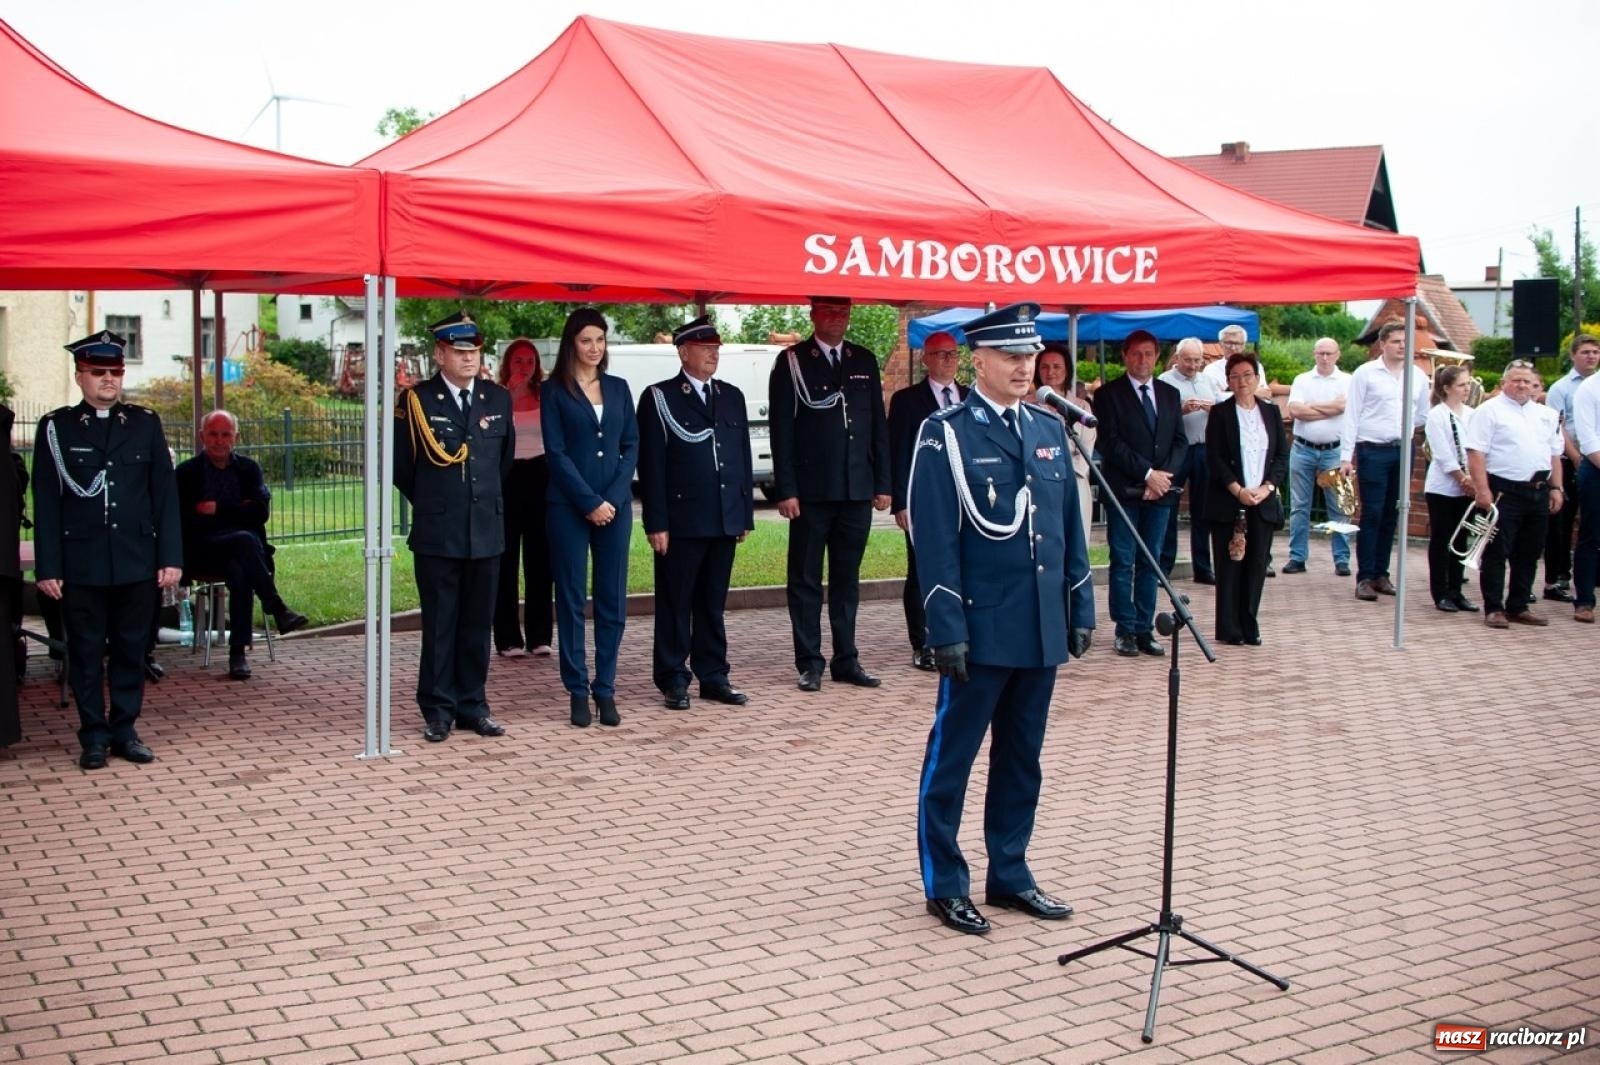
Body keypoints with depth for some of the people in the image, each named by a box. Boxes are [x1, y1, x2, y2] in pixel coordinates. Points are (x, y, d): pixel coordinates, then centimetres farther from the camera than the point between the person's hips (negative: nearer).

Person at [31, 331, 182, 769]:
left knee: (131, 650, 8)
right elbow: (46, 504, 1)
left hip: (137, 563, 2)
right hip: (81, 564, -1)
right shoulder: (56, 427, 2)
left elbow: (165, 495, 6)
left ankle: (125, 730, 18)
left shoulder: (145, 423, 7)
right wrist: (47, 567, -4)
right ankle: (94, 735, 15)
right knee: (86, 652, 5)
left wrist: (171, 556, 1)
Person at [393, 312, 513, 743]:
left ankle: (472, 706, 17)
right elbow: (402, 465, 5)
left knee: (477, 624, 8)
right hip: (436, 533, -3)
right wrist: (431, 502, 11)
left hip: (486, 531, 3)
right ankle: (438, 711, 9)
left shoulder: (499, 399, 7)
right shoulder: (416, 400, -3)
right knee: (439, 625, 2)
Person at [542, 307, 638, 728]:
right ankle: (578, 691, 7)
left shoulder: (618, 388, 11)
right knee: (572, 599, 1)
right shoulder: (554, 390, 1)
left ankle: (605, 690, 11)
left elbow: (631, 445, 7)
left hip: (615, 506, 3)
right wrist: (590, 502, -11)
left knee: (613, 599, 3)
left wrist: (614, 498, -6)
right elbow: (556, 453, -6)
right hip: (569, 506, -3)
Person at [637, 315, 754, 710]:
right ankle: (673, 681, 9)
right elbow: (650, 465, -6)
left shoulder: (732, 397, 14)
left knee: (713, 604, 11)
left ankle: (713, 677, 18)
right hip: (681, 522, -5)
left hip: (725, 521, 5)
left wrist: (746, 513, 10)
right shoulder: (659, 398, -2)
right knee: (675, 604, 2)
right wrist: (656, 522, -12)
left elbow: (744, 457, 15)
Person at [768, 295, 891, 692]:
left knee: (847, 580, 10)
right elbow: (782, 430, -5)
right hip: (811, 491, -4)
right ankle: (809, 663, 9)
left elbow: (878, 425, 11)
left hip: (857, 490, 4)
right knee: (806, 580, 3)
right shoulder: (791, 361, -2)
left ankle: (846, 660, 17)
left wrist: (883, 484, 6)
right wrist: (786, 490, -12)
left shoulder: (865, 361, 11)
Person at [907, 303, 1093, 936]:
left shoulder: (1049, 431, 11)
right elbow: (935, 542, -11)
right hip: (982, 631, -6)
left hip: (1041, 630, 6)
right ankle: (944, 885, 16)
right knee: (952, 757, 4)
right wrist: (948, 629, -15)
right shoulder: (946, 435, -7)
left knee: (1022, 758, 15)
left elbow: (1070, 528, 15)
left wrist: (1081, 608, 10)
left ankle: (1010, 875, 27)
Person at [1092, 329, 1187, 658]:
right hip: (1124, 491, -4)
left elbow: (1180, 442, 11)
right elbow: (1111, 443, -9)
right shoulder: (1109, 394, -1)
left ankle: (1144, 630, 11)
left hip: (1160, 491, 4)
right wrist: (1147, 474, -13)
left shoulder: (1170, 394, 14)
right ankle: (1125, 630, 4)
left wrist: (1164, 475, -6)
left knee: (1150, 563, 7)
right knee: (1123, 563, -2)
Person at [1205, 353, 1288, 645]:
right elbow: (1214, 458, -5)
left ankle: (1249, 627, 10)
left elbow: (1282, 455, 8)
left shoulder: (1272, 411, 11)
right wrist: (1239, 491, -13)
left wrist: (1267, 487, -6)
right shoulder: (1219, 413, 1)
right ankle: (1229, 629, 5)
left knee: (1257, 565, 2)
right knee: (1229, 565, -1)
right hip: (1228, 502, -3)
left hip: (1264, 501, 3)